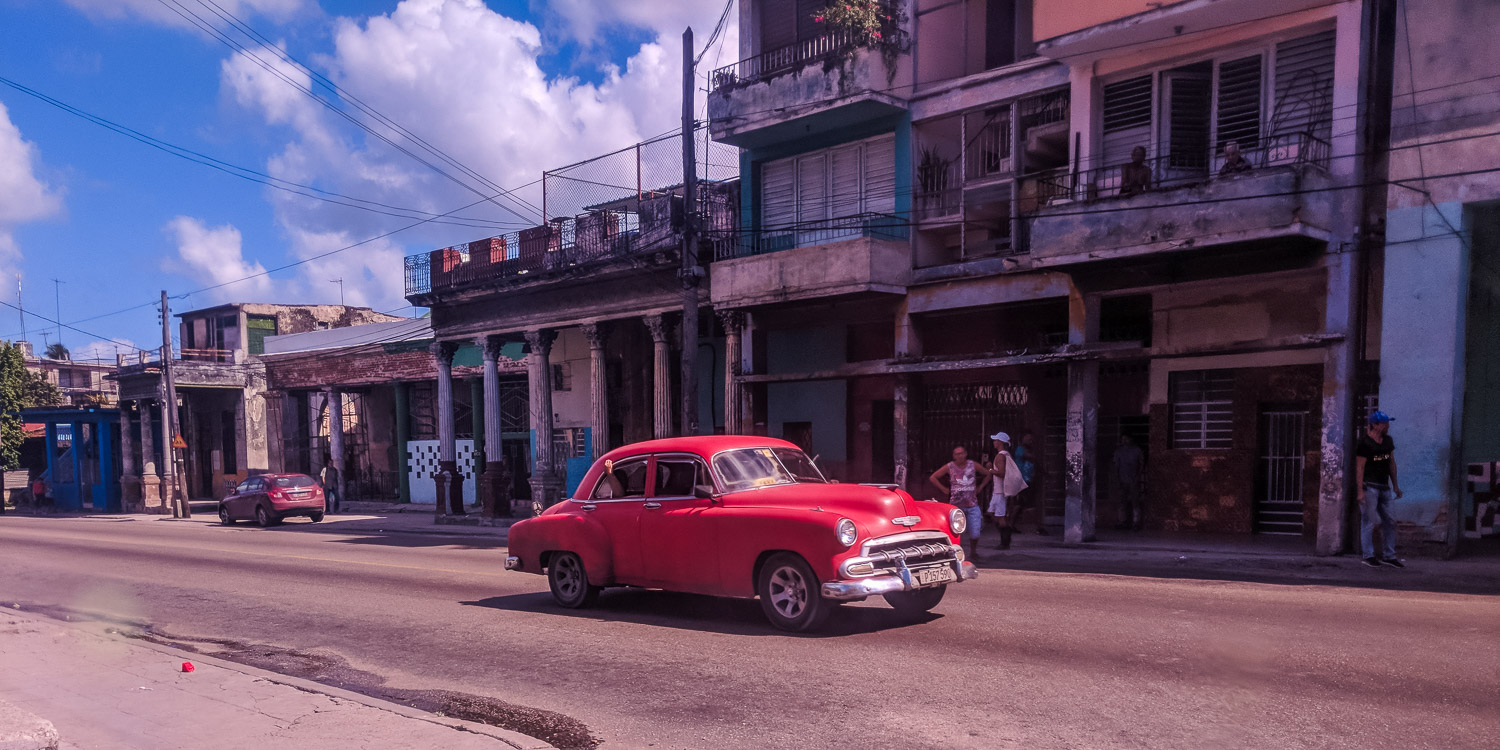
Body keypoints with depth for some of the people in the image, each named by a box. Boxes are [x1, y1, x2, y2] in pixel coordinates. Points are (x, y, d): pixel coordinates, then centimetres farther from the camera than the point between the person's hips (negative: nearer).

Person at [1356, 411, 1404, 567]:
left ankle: (1389, 555, 17)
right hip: (1369, 486, -7)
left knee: (1389, 522, 8)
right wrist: (1360, 491, -17)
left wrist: (1395, 485, 17)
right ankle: (1368, 555, 6)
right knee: (1369, 521, -3)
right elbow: (1359, 468, -13)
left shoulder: (1388, 441, 11)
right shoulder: (1365, 443, -12)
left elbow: (1391, 463, 19)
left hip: (1384, 486, 7)